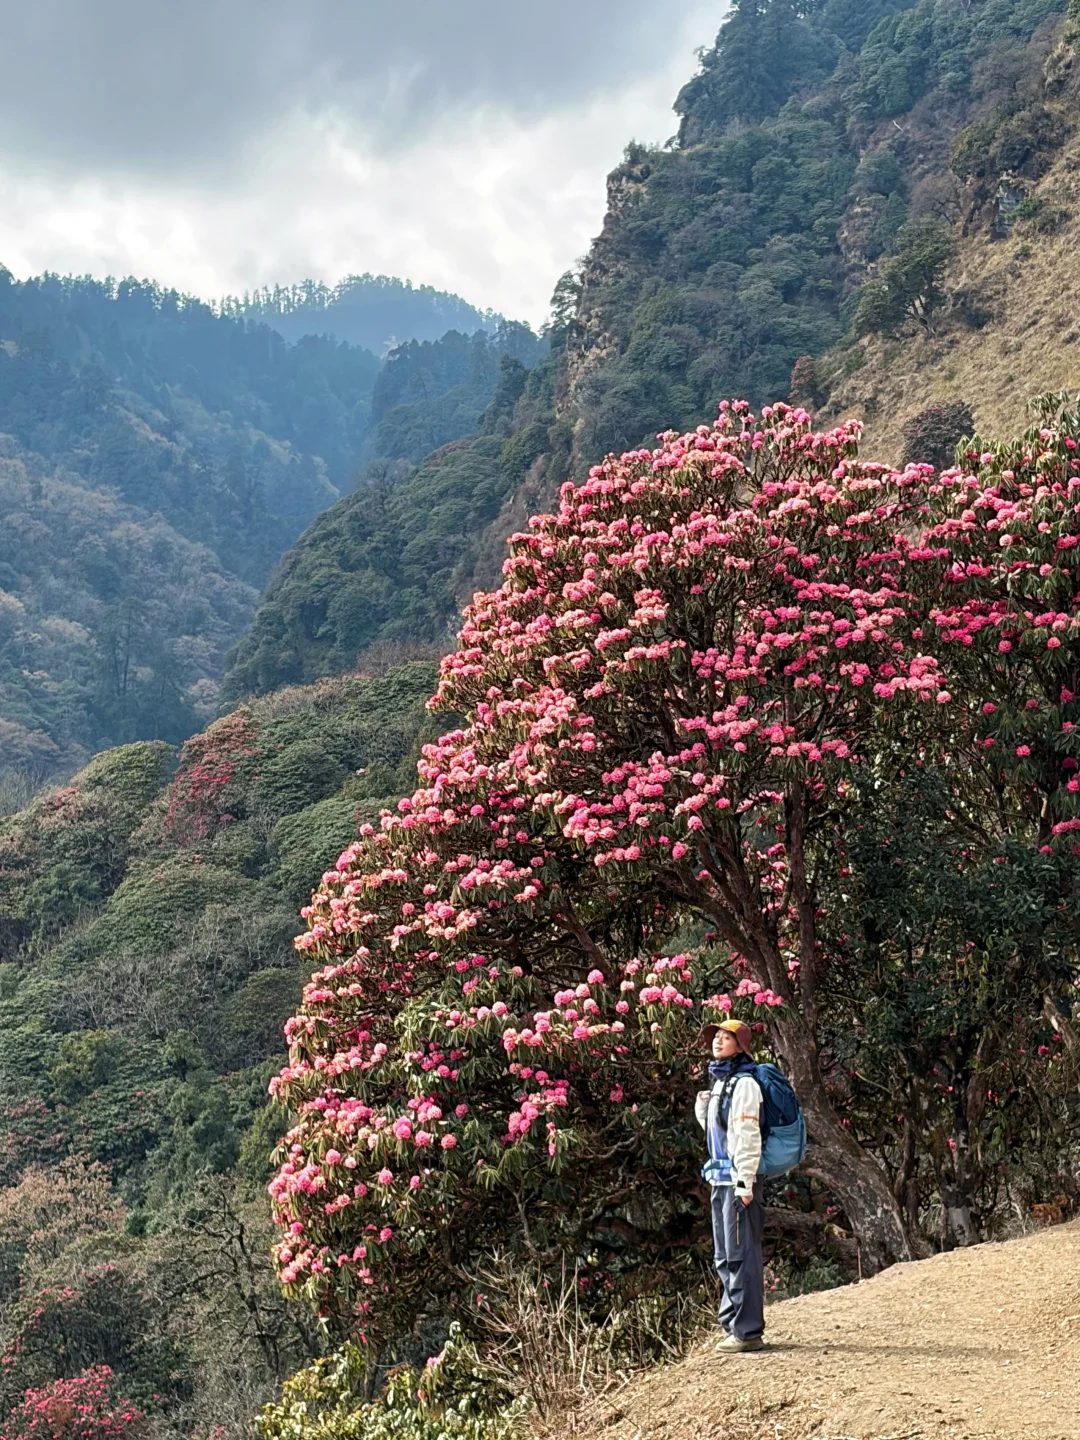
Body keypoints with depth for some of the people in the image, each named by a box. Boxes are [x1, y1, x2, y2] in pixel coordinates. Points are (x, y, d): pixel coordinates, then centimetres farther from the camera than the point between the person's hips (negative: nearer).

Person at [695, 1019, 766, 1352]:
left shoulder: (743, 1084, -11)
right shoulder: (719, 1082, 17)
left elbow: (747, 1135, -18)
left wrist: (745, 1182, -22)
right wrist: (702, 1107, 7)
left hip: (738, 1181, -10)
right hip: (720, 1180, 10)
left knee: (741, 1256, -8)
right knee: (724, 1259, 15)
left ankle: (747, 1331, -5)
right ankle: (732, 1324, 23)